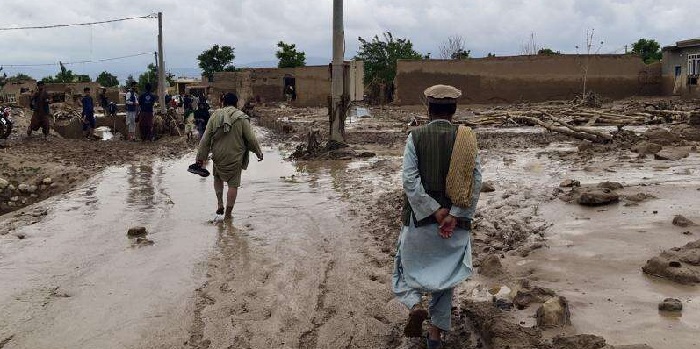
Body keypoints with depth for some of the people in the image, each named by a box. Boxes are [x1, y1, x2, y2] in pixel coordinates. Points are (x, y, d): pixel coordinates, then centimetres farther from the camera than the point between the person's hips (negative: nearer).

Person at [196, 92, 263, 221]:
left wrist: (201, 157, 7)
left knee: (218, 178, 26)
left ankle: (220, 204, 16)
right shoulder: (241, 118, -7)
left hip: (218, 157, 2)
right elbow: (251, 138, -5)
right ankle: (228, 214, 8)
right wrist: (258, 152, 10)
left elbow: (206, 139, 1)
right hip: (235, 158, -2)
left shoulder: (215, 116, 0)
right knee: (233, 184, 6)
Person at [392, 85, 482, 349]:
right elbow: (475, 181, -10)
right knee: (445, 276, 16)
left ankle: (414, 305, -9)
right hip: (455, 223, 2)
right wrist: (454, 215, -14)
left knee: (407, 267, 18)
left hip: (420, 219, -2)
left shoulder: (416, 137, -7)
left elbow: (410, 181, -15)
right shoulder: (465, 139, -2)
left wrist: (435, 212, -12)